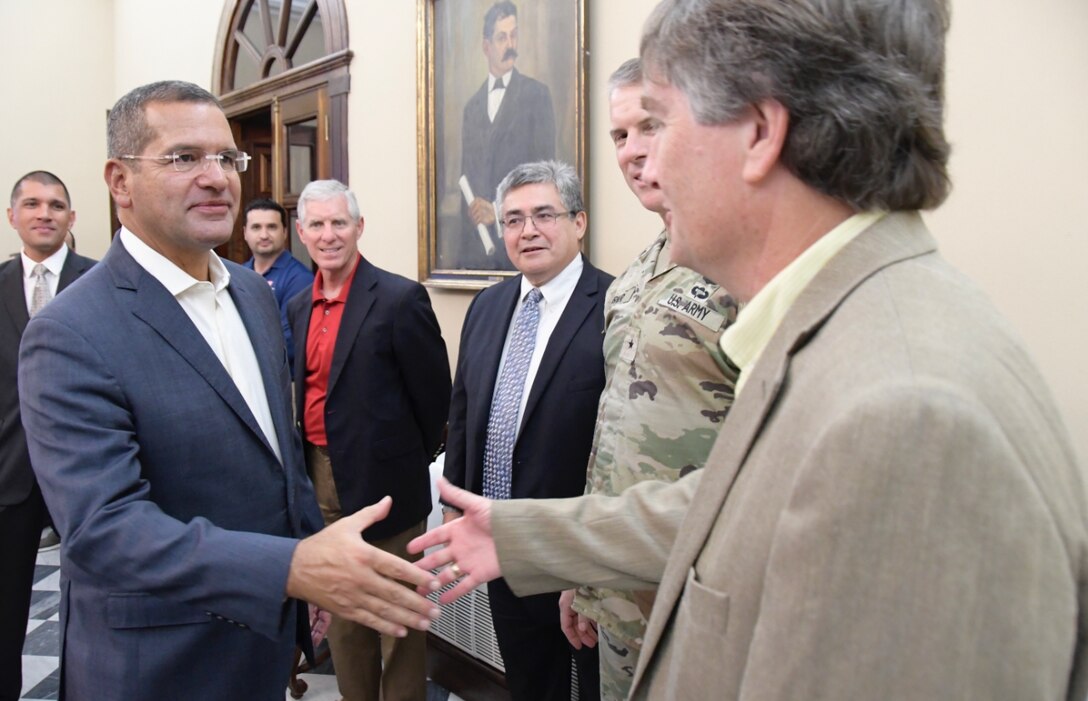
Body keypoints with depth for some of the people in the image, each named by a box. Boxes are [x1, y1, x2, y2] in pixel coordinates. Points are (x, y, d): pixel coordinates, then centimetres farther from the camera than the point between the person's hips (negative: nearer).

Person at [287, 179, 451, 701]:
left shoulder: (400, 299, -13)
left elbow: (434, 396, -10)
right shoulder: (298, 307, 8)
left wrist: (408, 461, -1)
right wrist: (307, 469, 9)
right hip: (320, 479, 7)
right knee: (340, 612, 19)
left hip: (382, 481, -6)